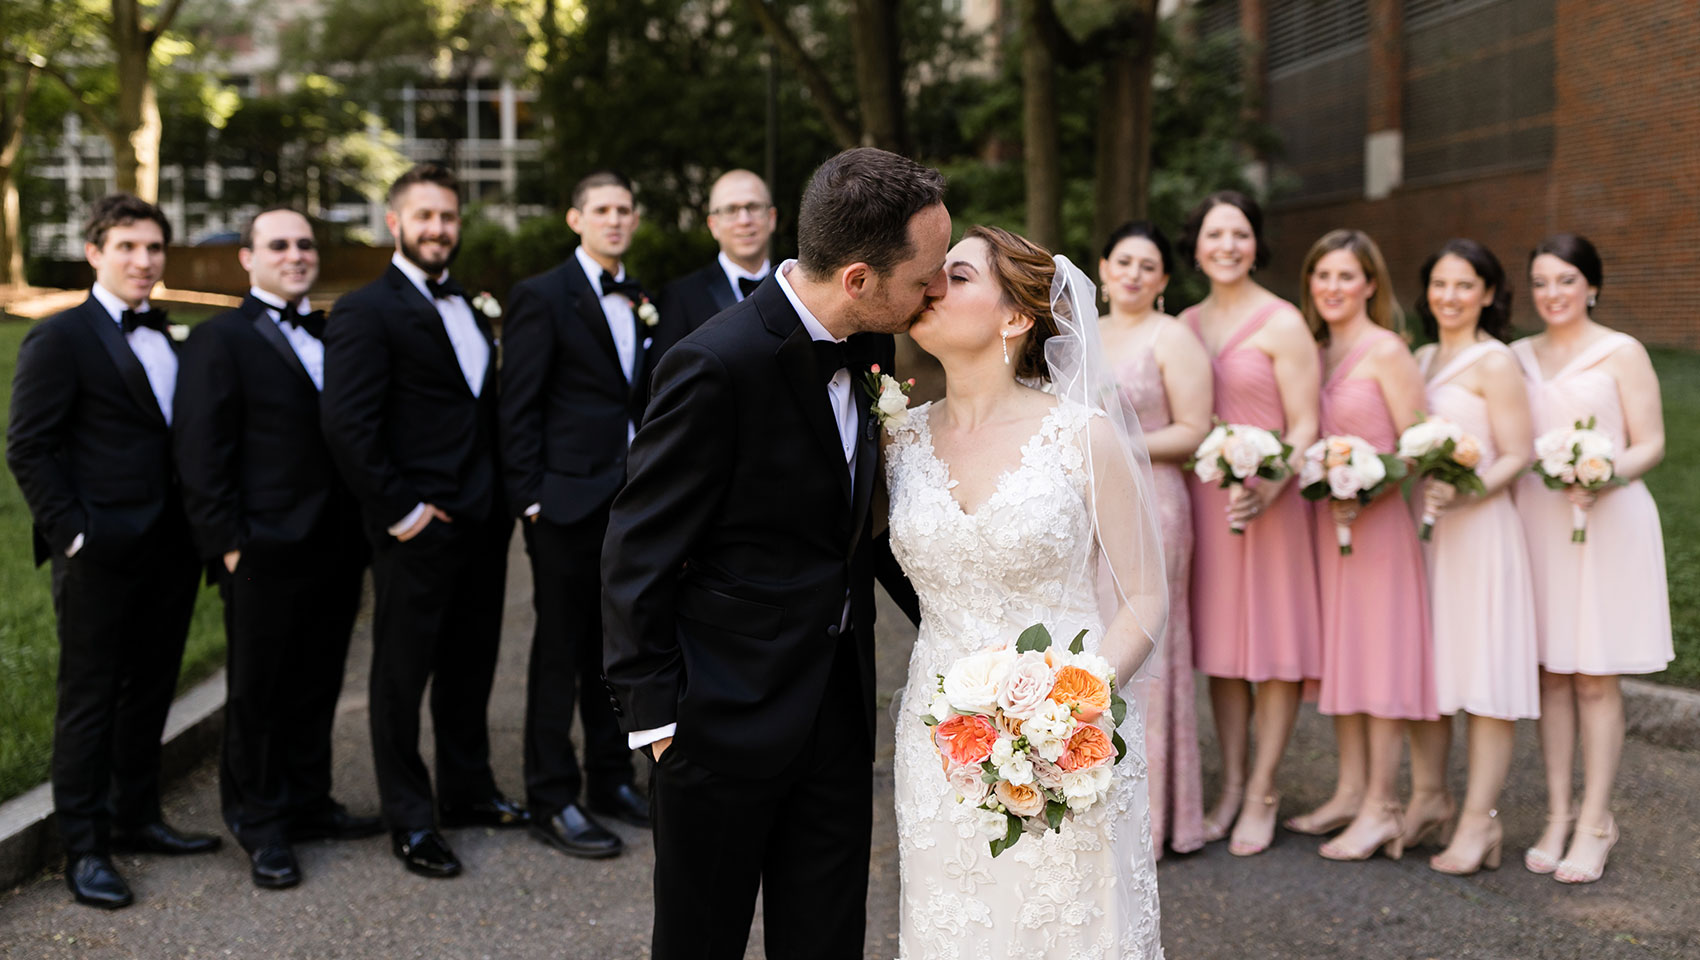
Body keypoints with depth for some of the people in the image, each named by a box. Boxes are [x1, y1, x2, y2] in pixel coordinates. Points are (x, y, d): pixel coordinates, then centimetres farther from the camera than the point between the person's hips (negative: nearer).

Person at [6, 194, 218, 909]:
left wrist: (199, 527, 7)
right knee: (89, 701, 2)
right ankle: (83, 848, 12)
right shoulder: (60, 339, -7)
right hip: (101, 555, -6)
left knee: (150, 692, 15)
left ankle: (136, 818, 29)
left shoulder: (162, 339, 13)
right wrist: (73, 534, -15)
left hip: (168, 549, 7)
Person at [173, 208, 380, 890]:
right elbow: (202, 456, -10)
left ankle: (308, 803, 29)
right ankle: (262, 826, 18)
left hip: (335, 549, 6)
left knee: (317, 686, 15)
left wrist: (360, 535, 11)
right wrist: (229, 544, -14)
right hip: (266, 554, -6)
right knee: (258, 693, 6)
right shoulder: (221, 340, -6)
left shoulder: (332, 336, 13)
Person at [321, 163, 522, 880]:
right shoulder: (366, 311, -10)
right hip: (418, 529, -7)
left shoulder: (469, 308, 14)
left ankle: (466, 792, 32)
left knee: (471, 664, 17)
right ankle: (410, 821, 16)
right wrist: (398, 510, -16)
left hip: (482, 524, 7)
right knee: (403, 673, 5)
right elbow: (346, 426, -18)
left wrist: (502, 498, 9)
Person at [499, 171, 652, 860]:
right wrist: (531, 499, -13)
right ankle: (551, 802, 10)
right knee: (559, 653, 1)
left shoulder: (640, 302, 13)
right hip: (567, 502, -6)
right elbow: (518, 408, -9)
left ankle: (611, 779, 27)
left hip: (630, 503, 7)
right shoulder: (541, 297, -7)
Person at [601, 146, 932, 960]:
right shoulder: (716, 366, -23)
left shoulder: (868, 347, 0)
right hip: (727, 712, -6)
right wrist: (653, 712, -12)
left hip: (839, 701, 7)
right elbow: (640, 553, -16)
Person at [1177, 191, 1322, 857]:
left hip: (1268, 499, -5)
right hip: (1205, 500, 5)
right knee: (1220, 643, 10)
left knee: (1275, 644, 1)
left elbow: (1304, 427, -10)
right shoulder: (1185, 326, 11)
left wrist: (1269, 489, -25)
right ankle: (1232, 786, 20)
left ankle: (1262, 793, 10)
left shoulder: (1282, 323, -6)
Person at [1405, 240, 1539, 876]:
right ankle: (1428, 796, 24)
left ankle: (1480, 819, 3)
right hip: (1422, 527, 7)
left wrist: (1464, 494, -26)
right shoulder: (1421, 360, 14)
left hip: (1481, 529, -7)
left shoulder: (1495, 363, -7)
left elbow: (1518, 457, -11)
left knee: (1486, 672, -3)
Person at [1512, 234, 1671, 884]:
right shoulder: (1518, 358, 13)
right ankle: (1558, 816, 15)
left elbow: (1651, 445, -3)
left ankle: (1594, 823, 7)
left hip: (1606, 524, -4)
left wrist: (1605, 477, -21)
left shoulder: (1621, 353, 0)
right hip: (1536, 520, 4)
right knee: (1550, 674, 6)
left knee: (1595, 678, -1)